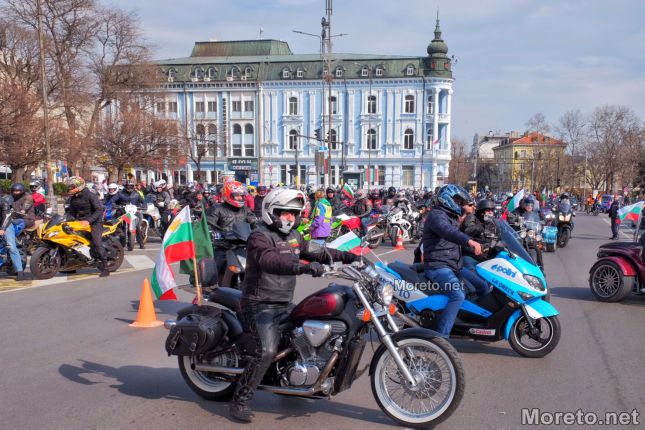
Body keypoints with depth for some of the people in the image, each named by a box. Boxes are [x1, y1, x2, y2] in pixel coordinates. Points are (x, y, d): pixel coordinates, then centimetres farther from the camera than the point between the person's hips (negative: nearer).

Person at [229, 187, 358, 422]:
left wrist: (345, 256, 11)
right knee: (267, 351, -22)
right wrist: (303, 267, -53)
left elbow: (312, 252, 21)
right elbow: (270, 260, -38)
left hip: (285, 303, 9)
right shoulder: (260, 236, -18)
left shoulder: (294, 235, 10)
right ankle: (239, 401, -9)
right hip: (260, 304, -9)